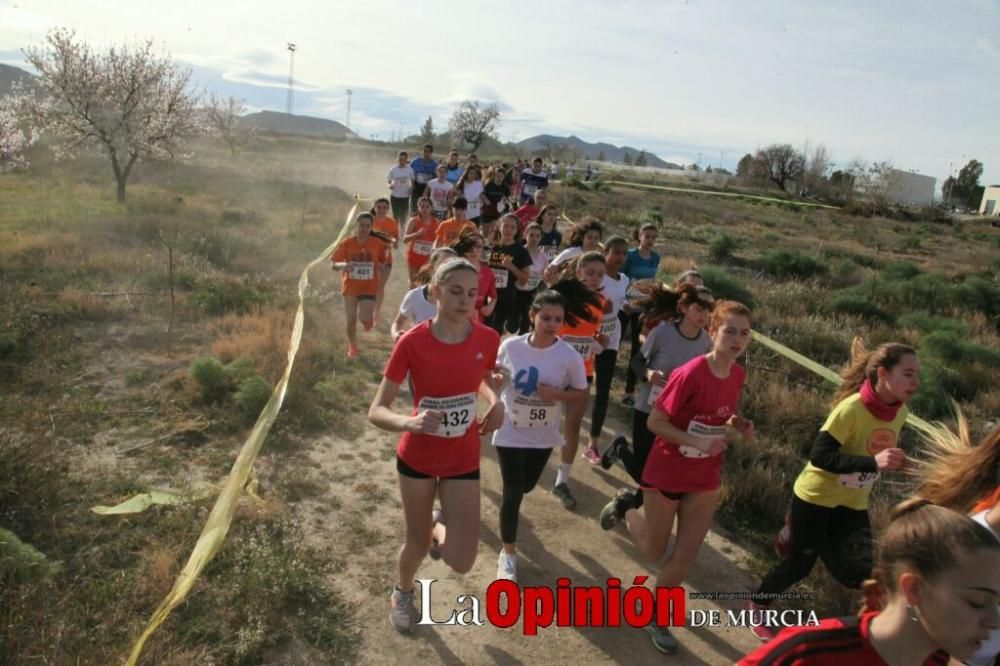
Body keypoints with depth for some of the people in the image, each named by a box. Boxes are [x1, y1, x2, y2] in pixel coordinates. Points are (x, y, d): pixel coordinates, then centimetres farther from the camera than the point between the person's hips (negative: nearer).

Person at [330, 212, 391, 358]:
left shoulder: (377, 243, -8)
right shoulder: (347, 243, -9)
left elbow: (383, 266, 5)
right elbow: (333, 265, -8)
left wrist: (380, 266, -19)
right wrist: (343, 265, -30)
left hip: (369, 287, -1)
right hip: (351, 287, 1)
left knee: (365, 318, -16)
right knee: (351, 320, 4)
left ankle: (368, 319, 24)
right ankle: (352, 347, 30)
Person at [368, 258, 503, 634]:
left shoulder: (487, 339, -14)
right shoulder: (412, 342, -21)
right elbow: (376, 412, -19)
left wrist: (496, 402, -12)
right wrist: (408, 422, -41)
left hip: (464, 460, 2)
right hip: (417, 458, -1)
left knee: (461, 562, -4)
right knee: (417, 545, 15)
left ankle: (440, 524, 33)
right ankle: (402, 593, 52)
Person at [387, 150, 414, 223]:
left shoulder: (410, 169, -5)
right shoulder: (393, 170, -8)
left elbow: (412, 181, 8)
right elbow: (388, 181, -1)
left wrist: (411, 187, -13)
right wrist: (390, 185, -24)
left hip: (405, 196, 1)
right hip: (395, 196, -1)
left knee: (404, 216, 6)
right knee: (395, 216, 7)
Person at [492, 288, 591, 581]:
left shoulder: (569, 356, -17)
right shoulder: (511, 345, -14)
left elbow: (581, 393, -6)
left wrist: (556, 394, -24)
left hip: (543, 435, 2)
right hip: (510, 431, -2)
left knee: (526, 485, 22)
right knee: (513, 491, 1)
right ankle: (508, 553, 21)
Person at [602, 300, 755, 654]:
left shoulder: (738, 375, -5)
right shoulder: (690, 374, -26)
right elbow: (655, 421, -20)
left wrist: (739, 424, -8)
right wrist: (697, 441, -31)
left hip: (705, 479, 5)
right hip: (666, 474, -5)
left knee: (685, 556, 9)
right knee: (653, 551, 15)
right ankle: (627, 507, 44)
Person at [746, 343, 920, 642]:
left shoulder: (900, 412, -4)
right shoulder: (853, 407, -26)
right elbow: (819, 456, -31)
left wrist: (895, 462, -3)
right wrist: (873, 463, -37)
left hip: (853, 504, 6)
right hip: (816, 497, -6)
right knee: (799, 564, 9)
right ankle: (756, 606, 32)